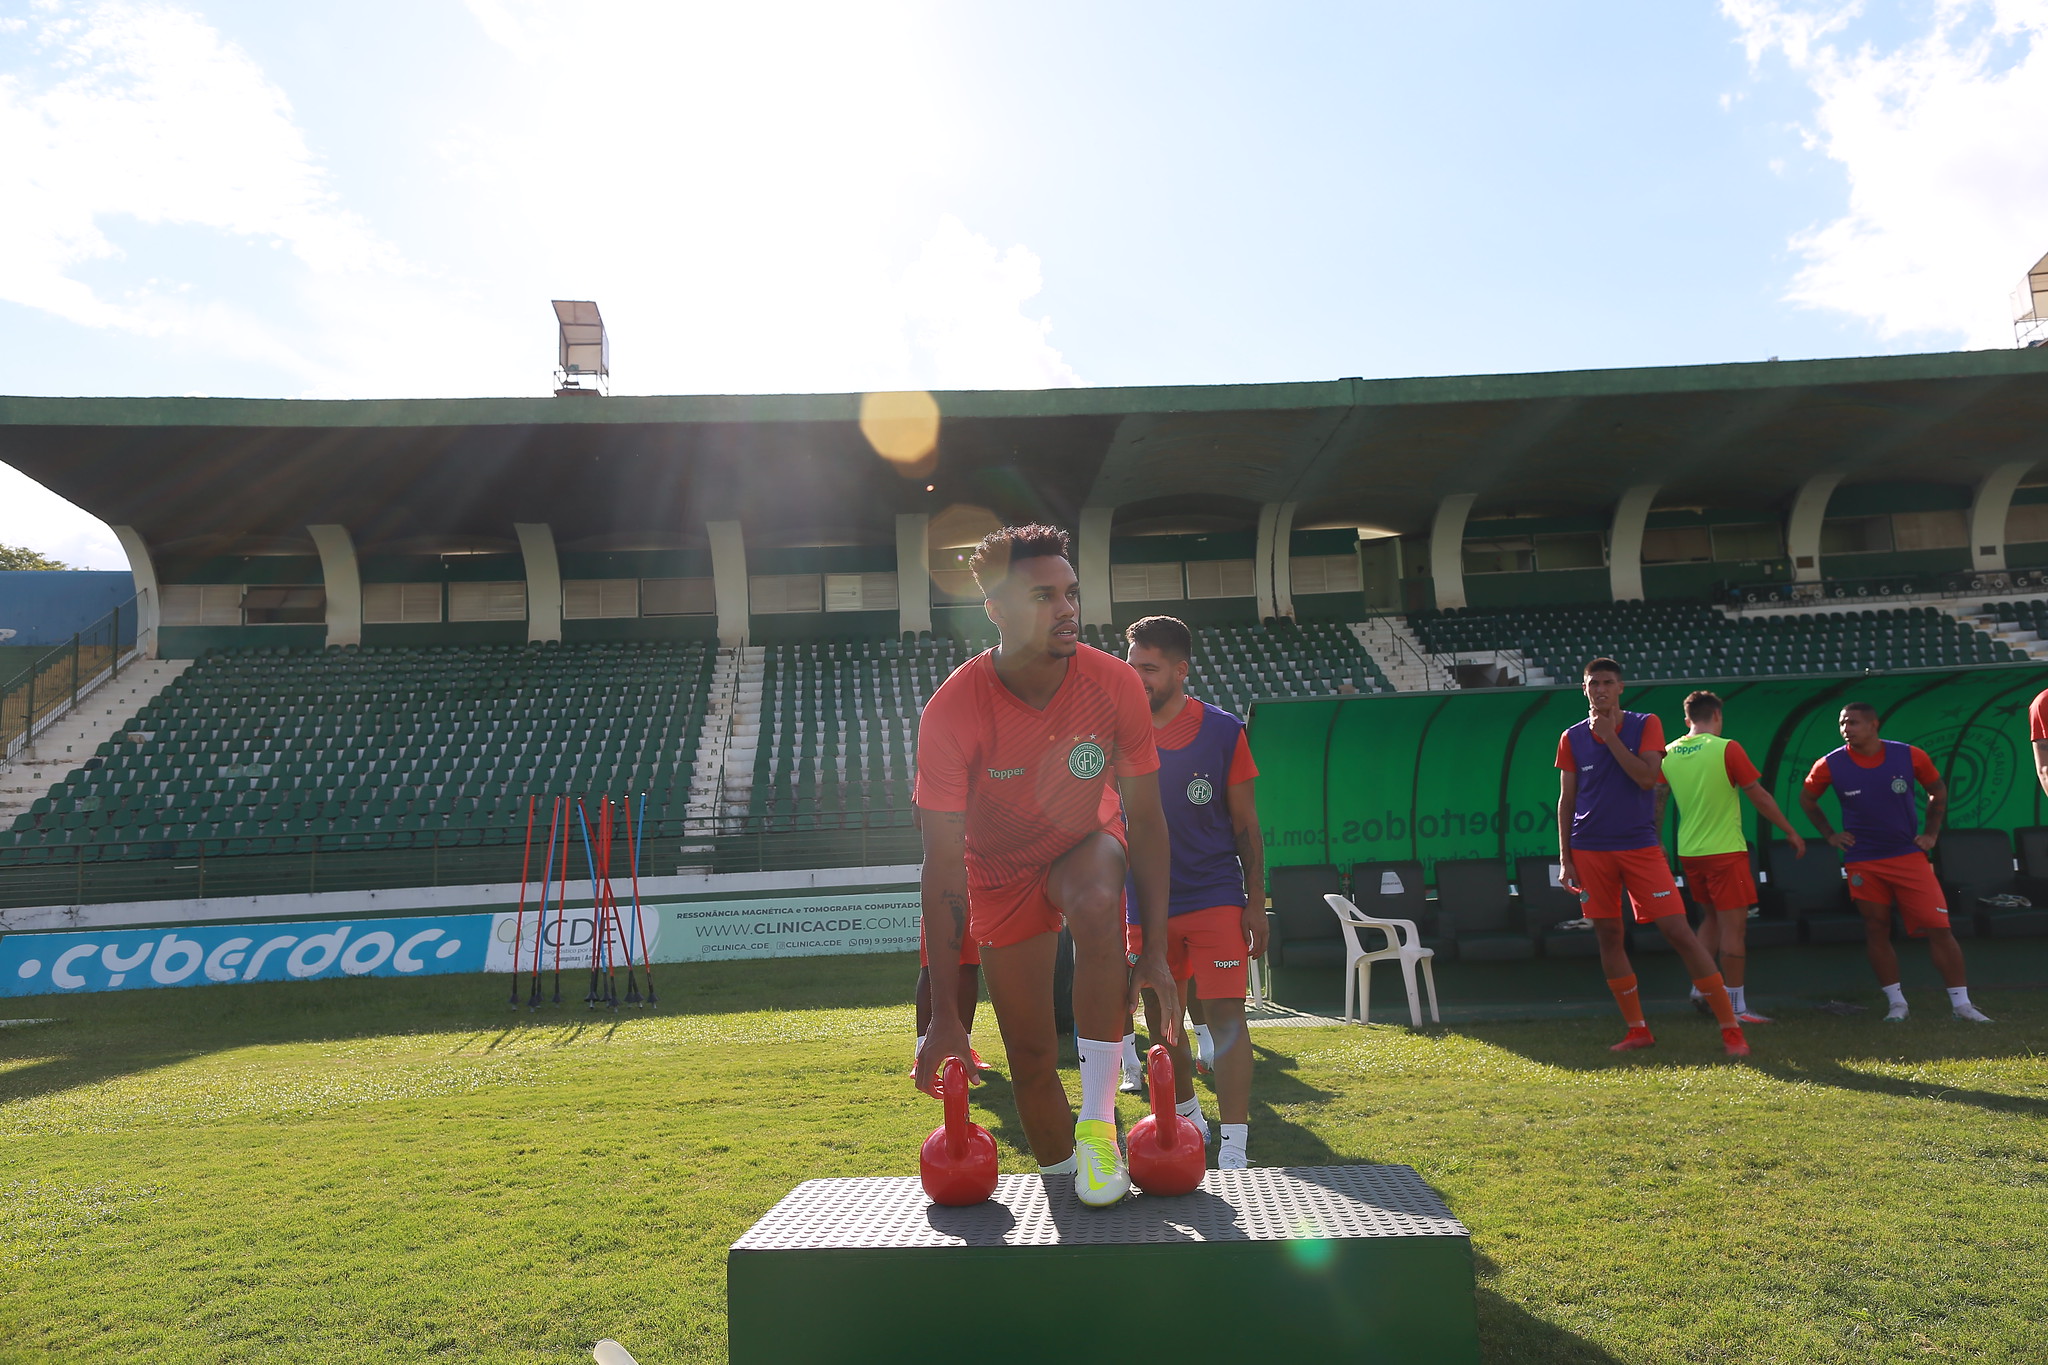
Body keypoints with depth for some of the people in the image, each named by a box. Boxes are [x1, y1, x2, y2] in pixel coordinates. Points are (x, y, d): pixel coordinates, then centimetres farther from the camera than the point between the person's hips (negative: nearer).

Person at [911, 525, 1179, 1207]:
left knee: (1098, 906, -35)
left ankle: (1098, 1124, -25)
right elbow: (944, 863, -26)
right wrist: (945, 1016, -27)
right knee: (1031, 1056, 1)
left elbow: (1145, 818, -13)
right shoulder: (950, 712, -29)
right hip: (1000, 870, 0)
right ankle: (1066, 1183, 27)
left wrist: (1153, 952, -18)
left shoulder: (1114, 685, -23)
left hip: (1087, 843, 1)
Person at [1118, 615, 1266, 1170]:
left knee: (1225, 1015, -9)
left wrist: (1256, 904, -3)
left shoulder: (1222, 731, -5)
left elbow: (1247, 827, 0)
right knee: (1160, 1018, 12)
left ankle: (1233, 1149, -5)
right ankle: (1187, 1117, 34)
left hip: (1215, 896, -3)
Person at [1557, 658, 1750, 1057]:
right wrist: (1565, 857, 3)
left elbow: (1647, 777, -13)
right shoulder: (1572, 738, 7)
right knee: (1608, 935, 5)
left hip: (1640, 846, -2)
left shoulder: (1645, 725, 1)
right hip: (1590, 851, 3)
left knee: (1678, 932, -8)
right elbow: (1566, 800, 8)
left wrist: (1610, 736, -13)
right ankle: (1637, 1029, 17)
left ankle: (1730, 1028, 1)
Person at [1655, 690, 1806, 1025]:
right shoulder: (1726, 749, -11)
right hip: (1725, 851, -6)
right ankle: (1736, 1007, 3)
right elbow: (1760, 798, -6)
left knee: (1712, 918, 22)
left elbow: (1657, 801, 10)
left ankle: (1700, 987, 15)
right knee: (1733, 926, 0)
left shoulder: (1669, 753, 4)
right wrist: (1790, 831, 6)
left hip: (1688, 853, 6)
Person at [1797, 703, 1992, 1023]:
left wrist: (1931, 833, 7)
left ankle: (1961, 1003, 6)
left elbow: (1938, 790, 12)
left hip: (1908, 855, 0)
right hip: (1862, 862, 0)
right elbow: (1807, 798, 12)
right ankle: (1896, 1002, 14)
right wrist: (1830, 834, 5)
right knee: (1876, 931, 3)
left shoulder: (1910, 756, -6)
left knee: (1939, 927, -4)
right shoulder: (1830, 765, -6)